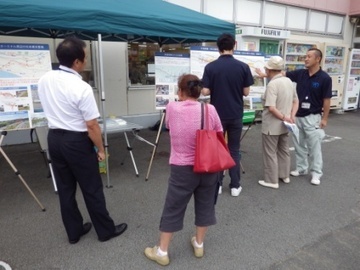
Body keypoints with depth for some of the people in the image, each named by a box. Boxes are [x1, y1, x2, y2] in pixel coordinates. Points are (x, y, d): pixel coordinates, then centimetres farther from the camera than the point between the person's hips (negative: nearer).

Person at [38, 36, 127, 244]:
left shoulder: (45, 80, 0)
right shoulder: (82, 88, -23)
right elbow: (92, 126, -19)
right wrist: (101, 149, -6)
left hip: (54, 138, 7)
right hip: (77, 142, -7)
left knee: (65, 188, 17)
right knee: (92, 189, 8)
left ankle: (74, 232, 34)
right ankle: (106, 230, 26)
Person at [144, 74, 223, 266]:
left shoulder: (172, 108, -9)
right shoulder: (210, 110, -6)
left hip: (182, 169, -2)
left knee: (173, 210, 12)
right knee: (205, 206, 19)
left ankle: (162, 252, 27)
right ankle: (199, 245, 37)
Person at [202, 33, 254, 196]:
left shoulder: (210, 67, -8)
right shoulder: (243, 67, -5)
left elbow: (205, 92, -11)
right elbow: (246, 92, -2)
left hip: (217, 114, -1)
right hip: (236, 114, 1)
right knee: (234, 150, 10)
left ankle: (217, 184, 18)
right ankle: (235, 186, 16)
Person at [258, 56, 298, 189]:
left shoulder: (272, 84, -21)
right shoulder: (289, 81, 6)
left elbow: (271, 108, -29)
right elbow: (296, 101, 10)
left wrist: (284, 117, -17)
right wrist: (291, 116, 0)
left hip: (272, 125, -9)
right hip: (284, 125, 9)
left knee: (270, 153, 4)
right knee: (284, 150, 20)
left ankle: (272, 181, 12)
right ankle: (284, 176, 34)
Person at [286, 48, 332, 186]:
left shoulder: (324, 78, -10)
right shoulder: (300, 73, 2)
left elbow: (326, 100, -9)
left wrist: (324, 118, -9)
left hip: (312, 117, -5)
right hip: (297, 116, 5)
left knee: (314, 147, 3)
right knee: (299, 145, 14)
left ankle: (316, 173, 15)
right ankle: (301, 168, 29)